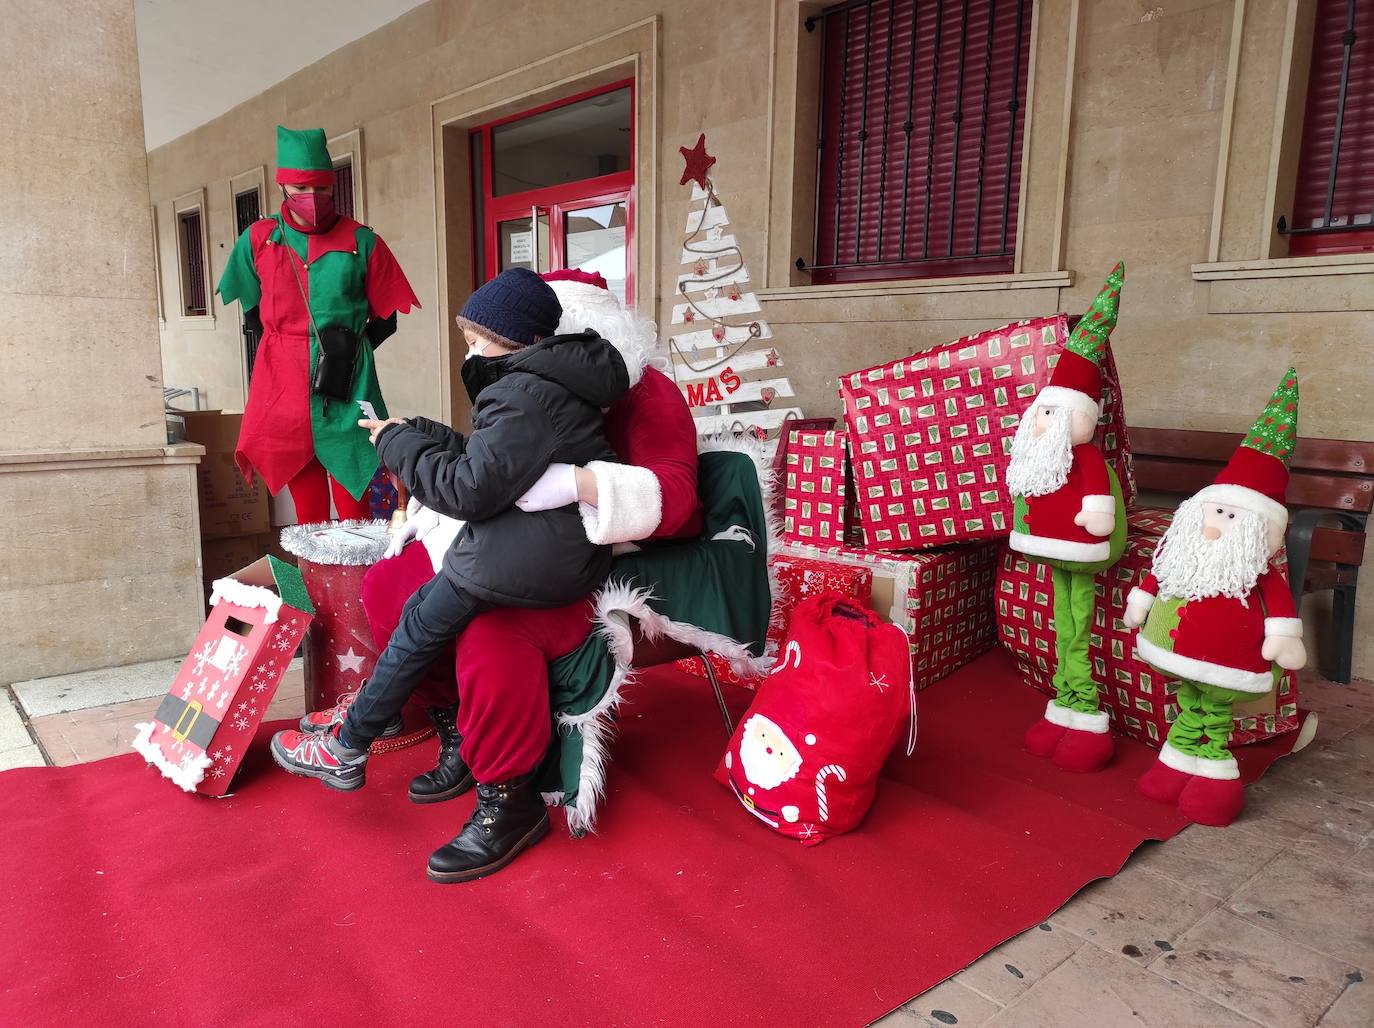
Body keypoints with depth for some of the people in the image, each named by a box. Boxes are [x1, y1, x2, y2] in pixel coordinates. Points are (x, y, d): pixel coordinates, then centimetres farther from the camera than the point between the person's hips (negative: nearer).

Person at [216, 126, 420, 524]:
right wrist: (287, 346, 12)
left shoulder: (361, 241, 0)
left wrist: (348, 351, 1)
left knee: (354, 510, -2)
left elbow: (385, 318, 6)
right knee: (308, 512, 8)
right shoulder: (258, 239, 5)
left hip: (346, 387, -2)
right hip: (285, 386, 2)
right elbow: (252, 311, 19)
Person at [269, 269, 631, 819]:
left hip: (532, 562, -9)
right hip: (561, 552, 9)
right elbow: (486, 460, 18)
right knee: (425, 610, 13)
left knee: (421, 624, 4)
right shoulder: (547, 385, 15)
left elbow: (469, 489, -21)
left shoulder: (524, 396, -18)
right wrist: (414, 431, 11)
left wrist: (397, 443, -7)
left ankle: (346, 749, 19)